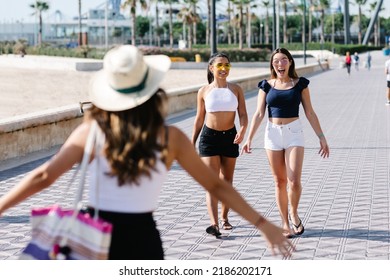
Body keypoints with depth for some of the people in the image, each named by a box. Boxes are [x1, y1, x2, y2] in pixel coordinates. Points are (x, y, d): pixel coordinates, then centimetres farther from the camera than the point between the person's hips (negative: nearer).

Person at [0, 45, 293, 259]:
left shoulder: (94, 130, -6)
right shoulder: (171, 138, -3)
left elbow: (43, 176, -12)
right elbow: (217, 186, 0)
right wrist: (264, 224, 7)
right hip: (144, 243, 1)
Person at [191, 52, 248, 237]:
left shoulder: (236, 89, 2)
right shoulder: (204, 91, 1)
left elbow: (243, 114, -2)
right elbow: (199, 119, 7)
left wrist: (242, 131, -23)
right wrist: (192, 143, 7)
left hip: (230, 137, 2)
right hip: (209, 137, -2)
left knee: (227, 180, 13)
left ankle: (224, 217, 29)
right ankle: (214, 223, -20)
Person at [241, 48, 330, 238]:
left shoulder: (300, 84, 2)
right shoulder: (266, 86, 4)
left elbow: (310, 113, 5)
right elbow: (259, 114, 2)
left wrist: (321, 137, 3)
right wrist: (249, 138, -6)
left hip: (294, 133, -1)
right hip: (273, 134, 1)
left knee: (294, 181, -12)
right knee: (280, 182, 5)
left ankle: (294, 214, 15)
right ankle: (285, 223, 15)